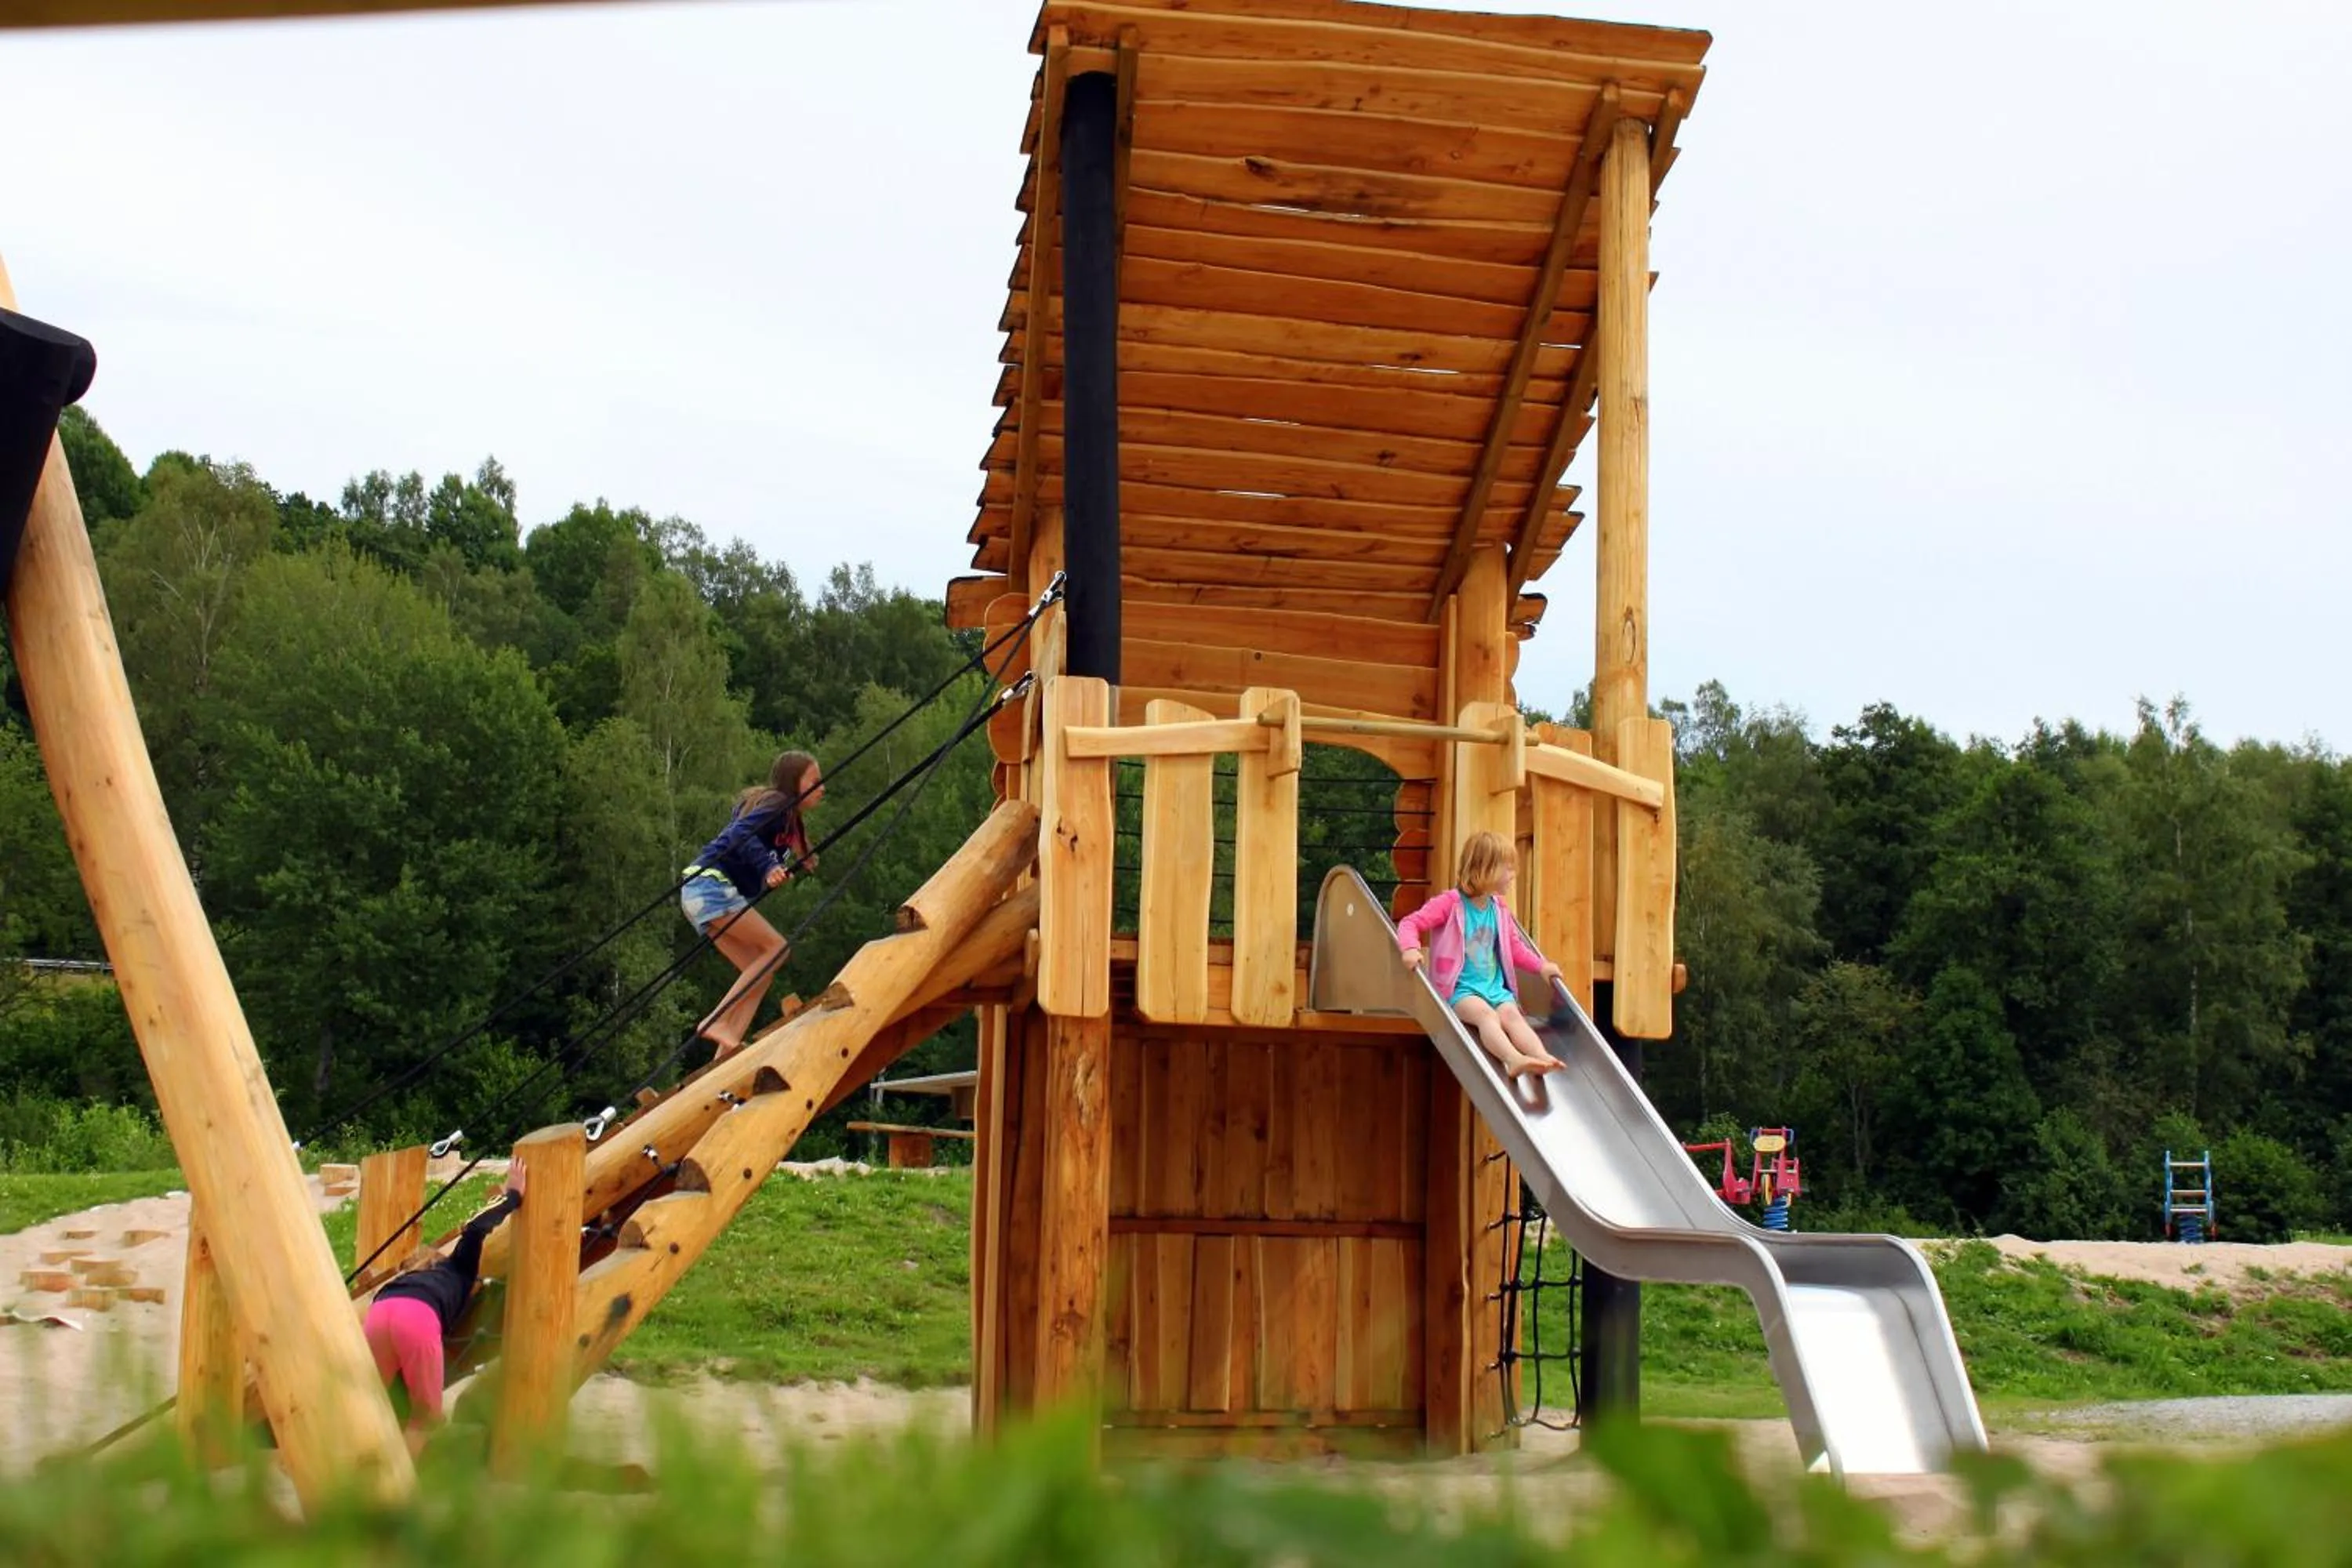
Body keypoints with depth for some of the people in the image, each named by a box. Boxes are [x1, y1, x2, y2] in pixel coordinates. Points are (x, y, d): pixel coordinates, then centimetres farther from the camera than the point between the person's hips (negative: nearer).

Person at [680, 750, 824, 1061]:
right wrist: (768, 868, -34)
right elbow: (742, 834, -23)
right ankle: (716, 1021, -18)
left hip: (700, 894, 10)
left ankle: (725, 1053, -5)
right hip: (712, 884, -10)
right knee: (777, 948, -13)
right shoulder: (776, 804, -6)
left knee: (761, 971, 5)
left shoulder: (787, 817, 23)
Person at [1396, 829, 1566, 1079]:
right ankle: (1514, 1059, -55)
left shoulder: (1499, 909, 16)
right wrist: (1411, 949, -29)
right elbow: (1410, 923, -8)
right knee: (1485, 1013, -34)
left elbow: (1515, 947, 27)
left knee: (1512, 1014, -24)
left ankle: (1542, 1057, -46)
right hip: (1460, 989, -6)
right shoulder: (1451, 902, -4)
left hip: (1495, 987, 6)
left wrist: (1541, 966, 13)